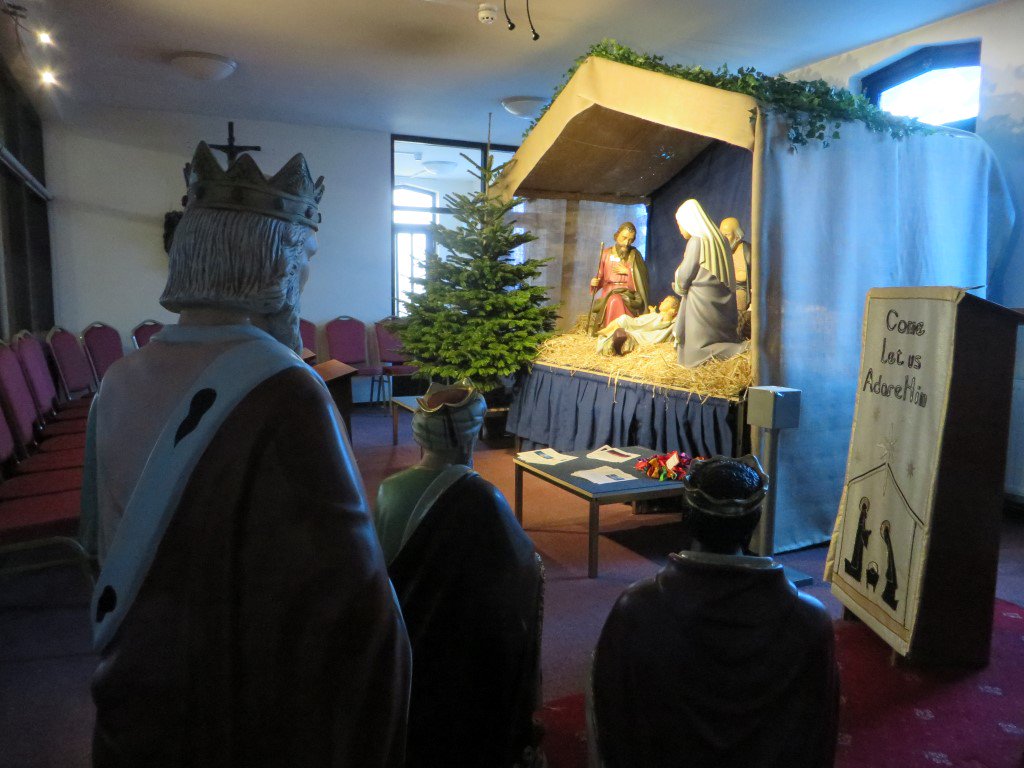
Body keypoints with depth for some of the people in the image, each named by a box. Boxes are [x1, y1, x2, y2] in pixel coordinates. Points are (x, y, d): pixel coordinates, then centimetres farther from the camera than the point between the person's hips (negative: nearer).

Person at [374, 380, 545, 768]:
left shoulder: (389, 490, -13)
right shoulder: (479, 497, -28)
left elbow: (386, 562, 0)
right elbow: (520, 562, -17)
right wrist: (534, 562, 6)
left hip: (403, 634, 5)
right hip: (466, 643, -5)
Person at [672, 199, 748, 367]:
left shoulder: (696, 241, -12)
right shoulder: (719, 239, 12)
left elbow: (684, 275, -9)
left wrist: (678, 286, 13)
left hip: (701, 302, -8)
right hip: (721, 302, 8)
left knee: (698, 352, -5)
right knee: (721, 339, 15)